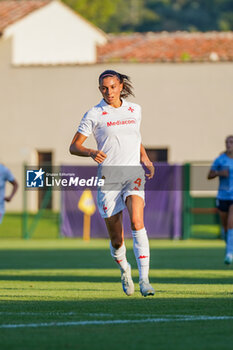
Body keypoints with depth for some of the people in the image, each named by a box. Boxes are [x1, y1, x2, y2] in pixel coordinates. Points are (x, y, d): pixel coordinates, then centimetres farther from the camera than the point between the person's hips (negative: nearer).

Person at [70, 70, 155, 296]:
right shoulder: (94, 115, -1)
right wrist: (91, 153, -21)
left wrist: (145, 160, 12)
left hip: (134, 175, 2)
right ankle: (124, 269, 35)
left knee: (137, 222, -24)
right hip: (108, 178, -2)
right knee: (116, 240, 1)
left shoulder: (134, 110, 11)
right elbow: (74, 147, -1)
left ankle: (144, 279, -26)